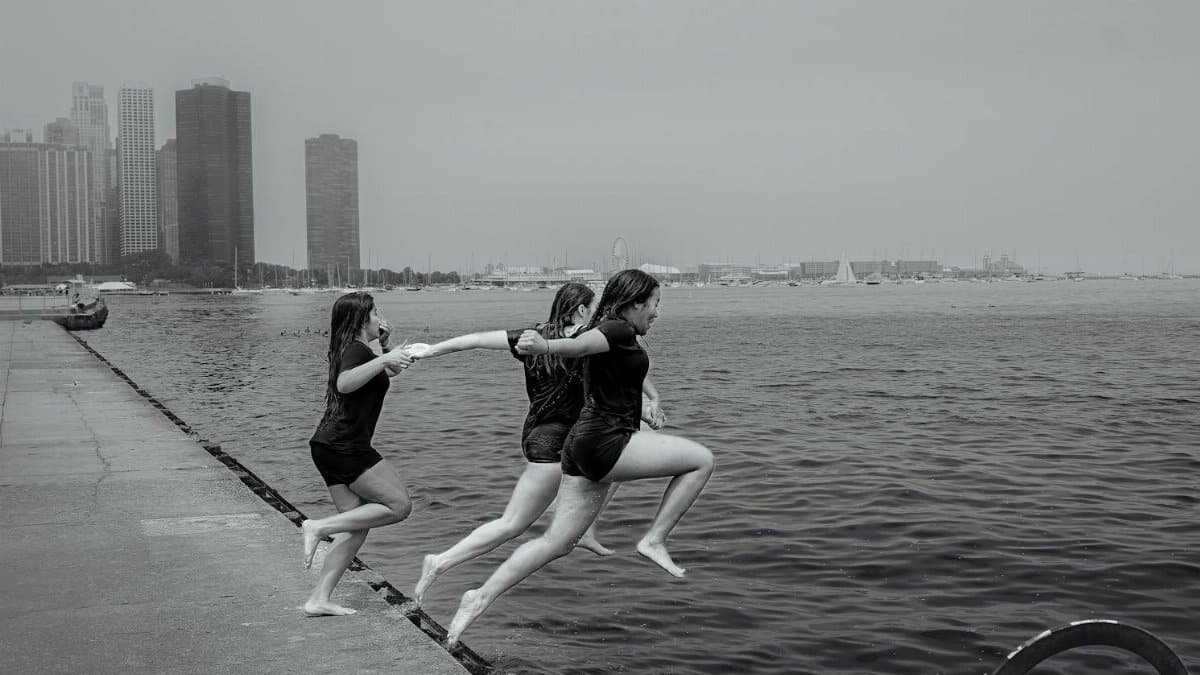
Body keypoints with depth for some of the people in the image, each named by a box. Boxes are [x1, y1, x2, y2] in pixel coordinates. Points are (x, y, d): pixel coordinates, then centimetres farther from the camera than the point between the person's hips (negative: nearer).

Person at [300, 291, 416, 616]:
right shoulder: (356, 349, -9)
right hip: (345, 446, -10)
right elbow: (345, 383, -31)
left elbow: (392, 372, 35)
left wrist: (384, 344, 19)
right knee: (399, 505, -6)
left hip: (328, 446, 10)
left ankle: (319, 599, 1)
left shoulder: (350, 350, 22)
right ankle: (318, 527, -12)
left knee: (357, 526, 7)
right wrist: (382, 359, -33)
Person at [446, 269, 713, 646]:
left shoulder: (610, 330, 20)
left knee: (557, 543, 7)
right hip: (605, 442, -10)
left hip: (583, 446, 10)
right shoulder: (619, 331, -9)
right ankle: (654, 540, -4)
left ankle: (482, 597, 3)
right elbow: (579, 345, -31)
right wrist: (546, 346, -53)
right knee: (702, 460, -4)